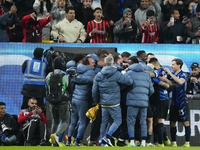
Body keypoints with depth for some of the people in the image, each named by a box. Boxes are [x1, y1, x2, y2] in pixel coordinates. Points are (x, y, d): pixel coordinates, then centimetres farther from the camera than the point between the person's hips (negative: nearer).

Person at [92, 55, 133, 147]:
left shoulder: (98, 76, 5)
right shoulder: (116, 75, -11)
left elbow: (94, 91, 9)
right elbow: (129, 81, -10)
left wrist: (96, 101, 24)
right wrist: (125, 75, 11)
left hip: (103, 103, 5)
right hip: (114, 103, -5)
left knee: (104, 121, 14)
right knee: (117, 120, 1)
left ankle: (102, 140, 17)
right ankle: (108, 136, -17)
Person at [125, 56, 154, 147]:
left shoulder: (129, 73, 2)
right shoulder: (146, 75, 15)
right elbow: (151, 90, 14)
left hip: (132, 101, -4)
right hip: (144, 102, 4)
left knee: (130, 122, 1)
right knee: (143, 122, 9)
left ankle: (132, 142, -4)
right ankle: (143, 143, 6)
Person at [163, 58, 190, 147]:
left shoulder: (183, 75, -6)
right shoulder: (171, 75, 11)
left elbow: (180, 82, -25)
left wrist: (170, 73, -22)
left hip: (182, 102, -5)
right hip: (174, 102, 5)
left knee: (185, 122, -5)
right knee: (172, 123, 4)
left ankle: (187, 142, -1)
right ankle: (173, 142, 10)